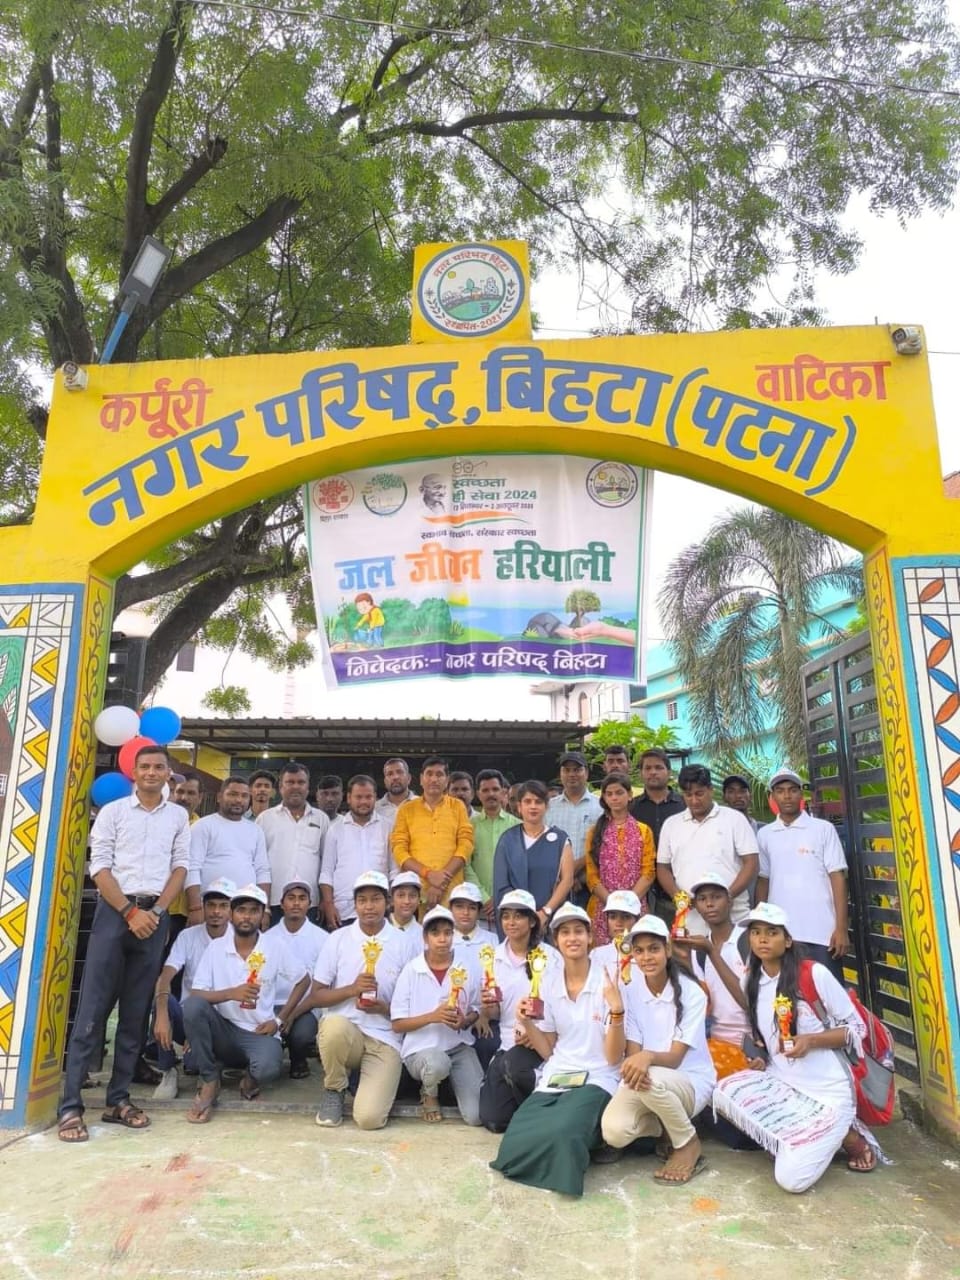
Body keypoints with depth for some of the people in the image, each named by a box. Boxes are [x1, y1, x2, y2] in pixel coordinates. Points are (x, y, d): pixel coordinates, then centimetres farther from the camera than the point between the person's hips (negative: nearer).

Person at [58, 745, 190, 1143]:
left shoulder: (178, 816, 10)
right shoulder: (113, 811, 4)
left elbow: (180, 867, 7)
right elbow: (99, 867, -2)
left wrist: (156, 911, -7)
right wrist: (130, 912, -11)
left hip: (155, 916, 2)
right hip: (114, 910, -2)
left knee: (136, 1011, 5)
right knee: (93, 1007, -5)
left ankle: (118, 1099, 13)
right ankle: (70, 1105, -1)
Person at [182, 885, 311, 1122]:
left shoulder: (275, 945, -5)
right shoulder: (216, 947, -3)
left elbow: (303, 981, 6)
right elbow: (195, 995, -9)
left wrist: (280, 1020, -1)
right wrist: (231, 993, -25)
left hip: (259, 1032, -1)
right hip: (223, 1030, 2)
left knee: (267, 1068, -35)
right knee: (193, 1005, -28)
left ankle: (251, 1077, 7)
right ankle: (209, 1082, -9)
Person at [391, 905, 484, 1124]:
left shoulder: (467, 970, -1)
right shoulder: (411, 970, -7)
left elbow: (476, 1011, 10)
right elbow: (397, 1024, -6)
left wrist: (464, 1021, -13)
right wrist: (433, 1016, -21)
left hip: (459, 1046, 2)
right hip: (420, 1049, -2)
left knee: (476, 1116, -14)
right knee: (437, 1064, -37)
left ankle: (451, 1082, 19)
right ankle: (429, 1094, 0)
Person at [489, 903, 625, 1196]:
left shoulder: (607, 982, -7)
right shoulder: (549, 984, 6)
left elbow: (613, 1057, -8)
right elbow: (548, 1051, 9)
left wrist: (617, 1011, -23)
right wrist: (526, 1023, -8)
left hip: (596, 1080, -4)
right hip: (554, 1078, 4)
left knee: (562, 1133, -32)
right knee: (515, 1141, -21)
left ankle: (587, 1135, 1)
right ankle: (568, 1144, 7)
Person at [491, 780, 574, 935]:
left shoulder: (560, 839, 5)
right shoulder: (508, 839, 5)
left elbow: (567, 879, -1)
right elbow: (501, 885, 1)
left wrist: (545, 912, -12)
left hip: (551, 919, 0)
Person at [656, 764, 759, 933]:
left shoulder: (734, 819, 3)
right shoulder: (671, 824, 11)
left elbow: (751, 863, 0)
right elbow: (663, 868, 14)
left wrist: (728, 895, -13)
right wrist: (677, 895, -5)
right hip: (688, 922, 2)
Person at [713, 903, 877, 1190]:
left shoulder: (815, 974, -12)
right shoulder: (750, 982, 4)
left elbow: (857, 1028, -6)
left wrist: (811, 1040, -21)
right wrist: (760, 1060, -2)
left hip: (828, 1091, -6)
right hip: (781, 1084, 6)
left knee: (792, 1178, -19)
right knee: (724, 1093, -22)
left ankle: (847, 1136, 9)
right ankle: (808, 1137, -1)